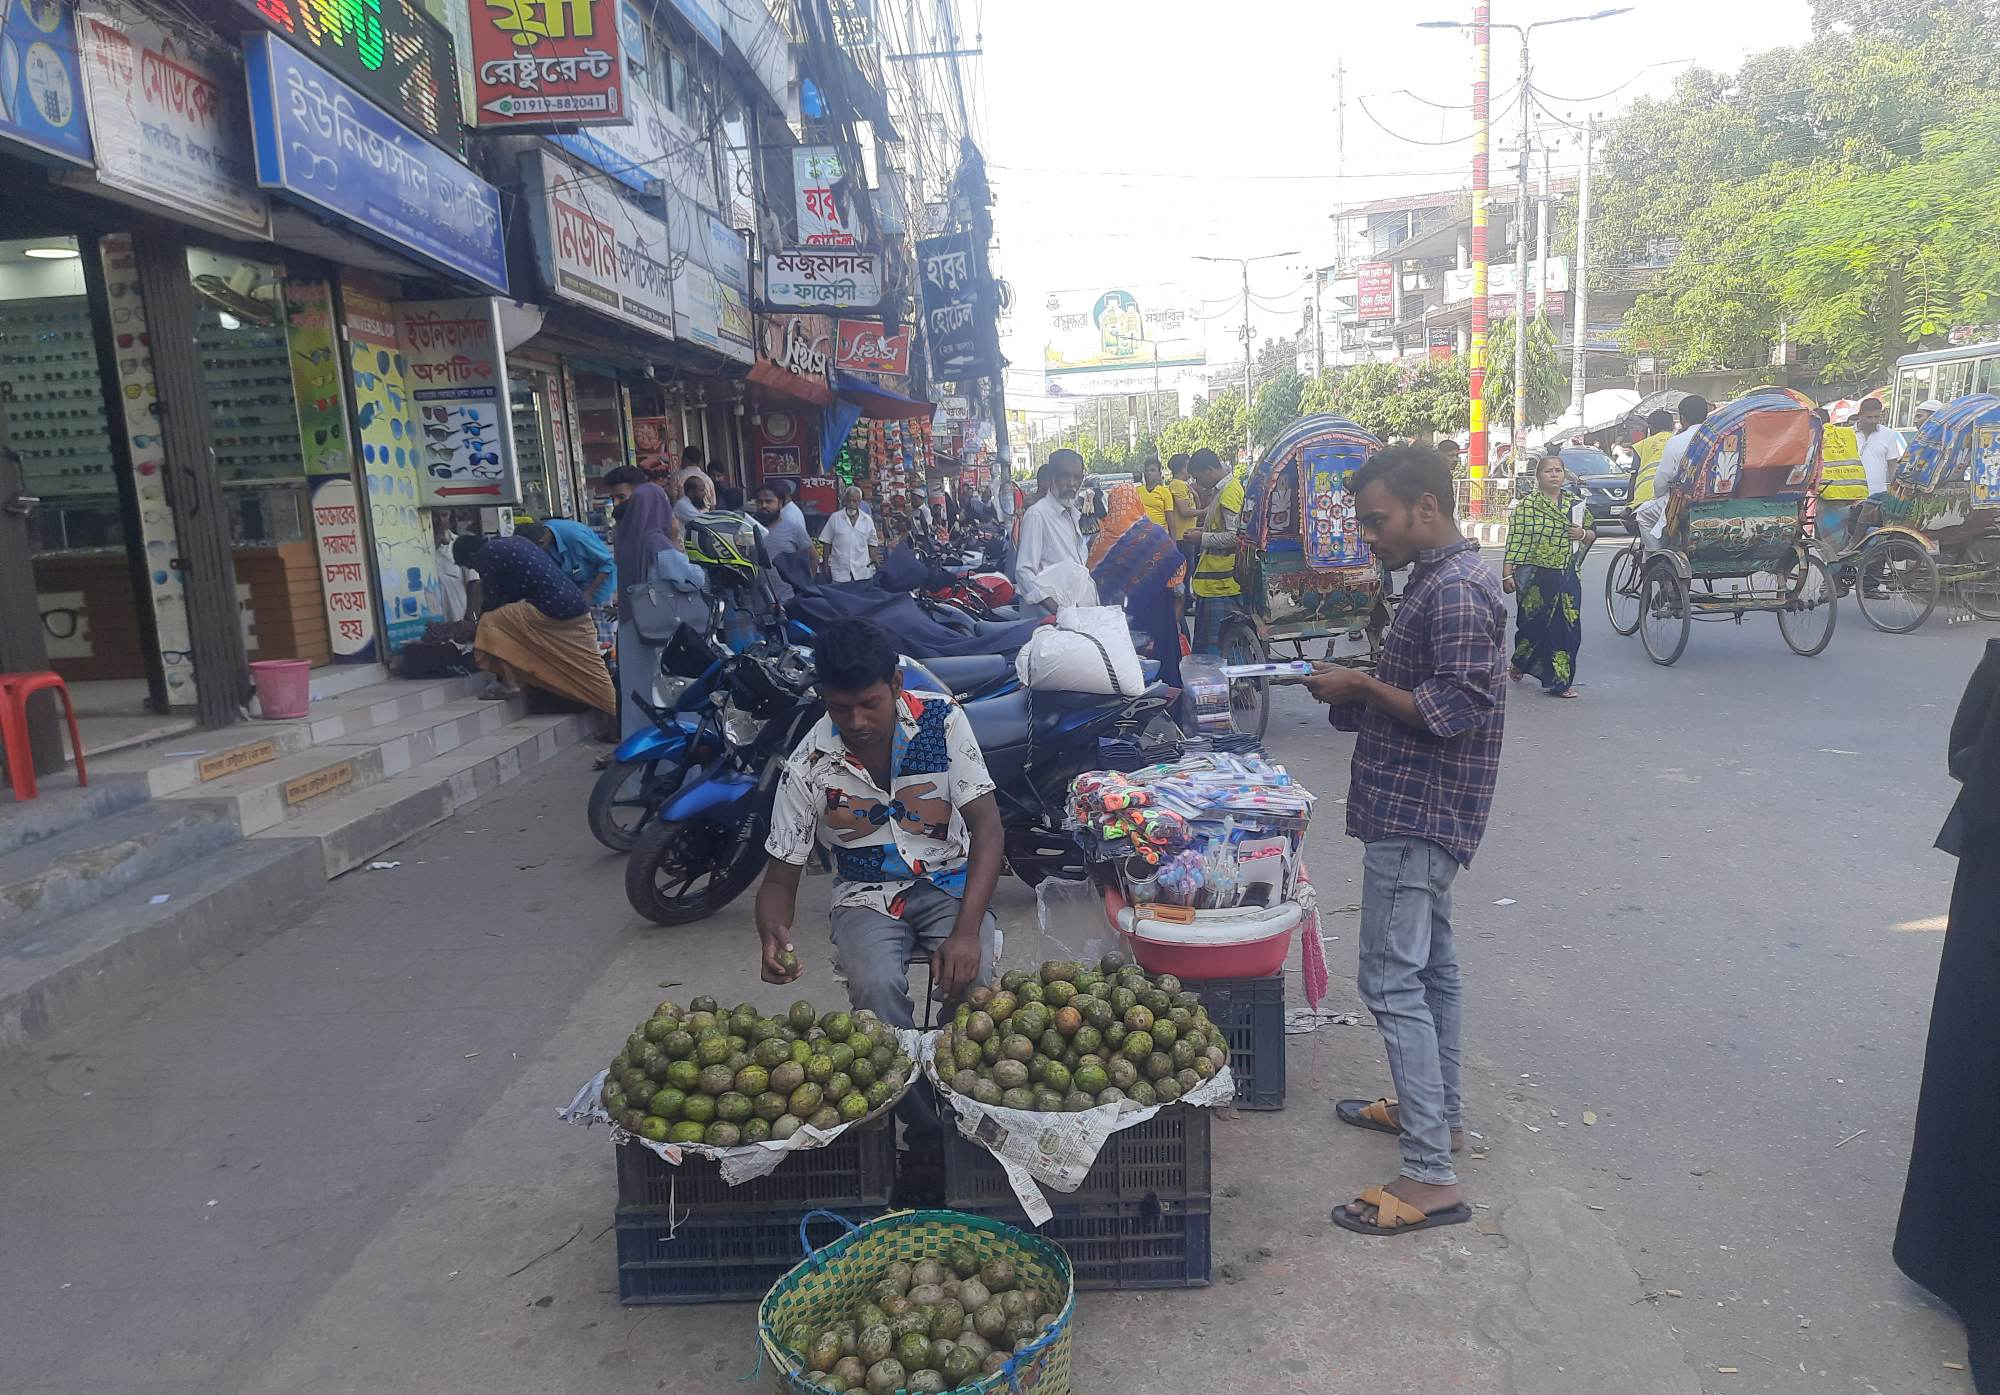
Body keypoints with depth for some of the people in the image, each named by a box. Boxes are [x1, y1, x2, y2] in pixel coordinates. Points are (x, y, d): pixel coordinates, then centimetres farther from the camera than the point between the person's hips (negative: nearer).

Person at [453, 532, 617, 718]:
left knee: (491, 623, 1)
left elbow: (491, 602, 1)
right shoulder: (514, 542, 24)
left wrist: (476, 633, 17)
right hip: (576, 605, 9)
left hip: (549, 611, -9)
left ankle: (509, 684, -1)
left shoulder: (487, 555, -1)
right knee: (591, 672, 11)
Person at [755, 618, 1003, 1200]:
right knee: (876, 987, -32)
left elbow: (987, 827, -16)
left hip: (949, 880, 0)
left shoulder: (942, 720, -15)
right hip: (868, 894, 0)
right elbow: (781, 875, -6)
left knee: (973, 977, -31)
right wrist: (773, 936, -31)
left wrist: (966, 928, -30)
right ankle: (926, 1138, -13)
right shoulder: (809, 765, -14)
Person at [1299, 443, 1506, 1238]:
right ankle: (1438, 1112, 35)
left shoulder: (1457, 592, -19)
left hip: (1418, 813, -11)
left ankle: (1429, 1178, -2)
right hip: (1419, 809, 11)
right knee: (1429, 964, 20)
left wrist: (1362, 686, -17)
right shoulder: (1436, 579, 13)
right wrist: (1356, 690, 5)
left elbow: (1454, 709, -25)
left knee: (1392, 981, -8)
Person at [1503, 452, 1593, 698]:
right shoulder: (1526, 505, -5)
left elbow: (1592, 535, 20)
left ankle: (1560, 682, 10)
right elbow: (1515, 540, -9)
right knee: (1535, 626, 5)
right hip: (1536, 575, -4)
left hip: (1567, 576, 4)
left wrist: (1583, 534, -3)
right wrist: (1508, 574, -14)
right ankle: (1518, 664, 34)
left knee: (1567, 628, 1)